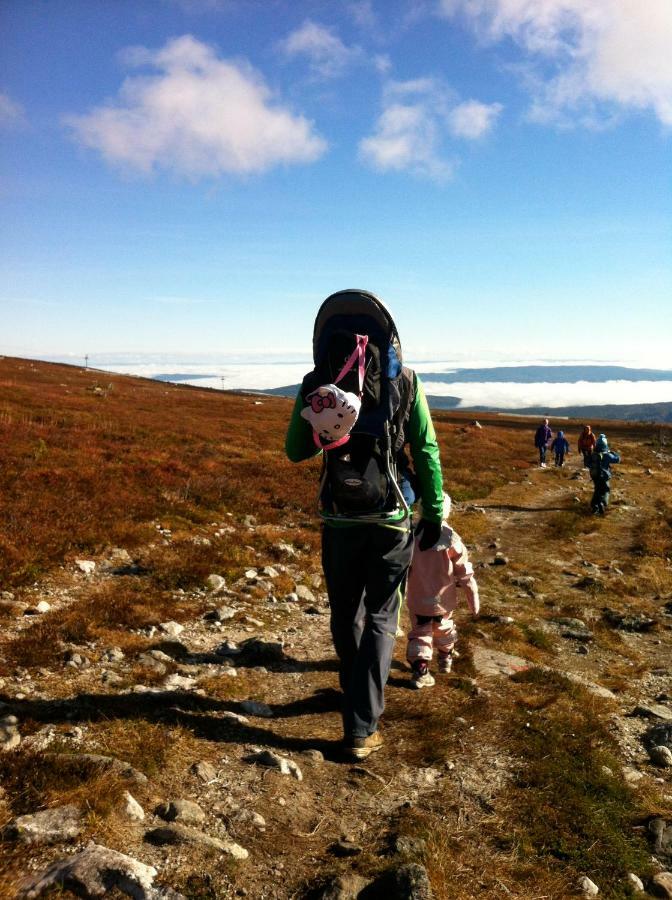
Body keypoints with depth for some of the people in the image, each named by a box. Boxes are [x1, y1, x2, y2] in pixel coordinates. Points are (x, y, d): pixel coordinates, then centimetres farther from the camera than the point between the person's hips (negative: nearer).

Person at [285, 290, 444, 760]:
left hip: (339, 519, 1)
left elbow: (296, 451, 5)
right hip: (392, 518, -1)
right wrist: (434, 514, 4)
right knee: (380, 619, 10)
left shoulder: (316, 382, -3)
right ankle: (362, 727, 8)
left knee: (345, 615, 20)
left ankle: (358, 694, 41)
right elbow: (426, 451, -4)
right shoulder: (405, 381, -4)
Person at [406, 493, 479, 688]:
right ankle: (446, 659, 46)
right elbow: (465, 574, -10)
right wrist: (473, 599, 0)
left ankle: (420, 671, -2)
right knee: (444, 629, 25)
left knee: (420, 634, 11)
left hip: (417, 600, -1)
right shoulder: (451, 538, -16)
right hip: (443, 599, 1)